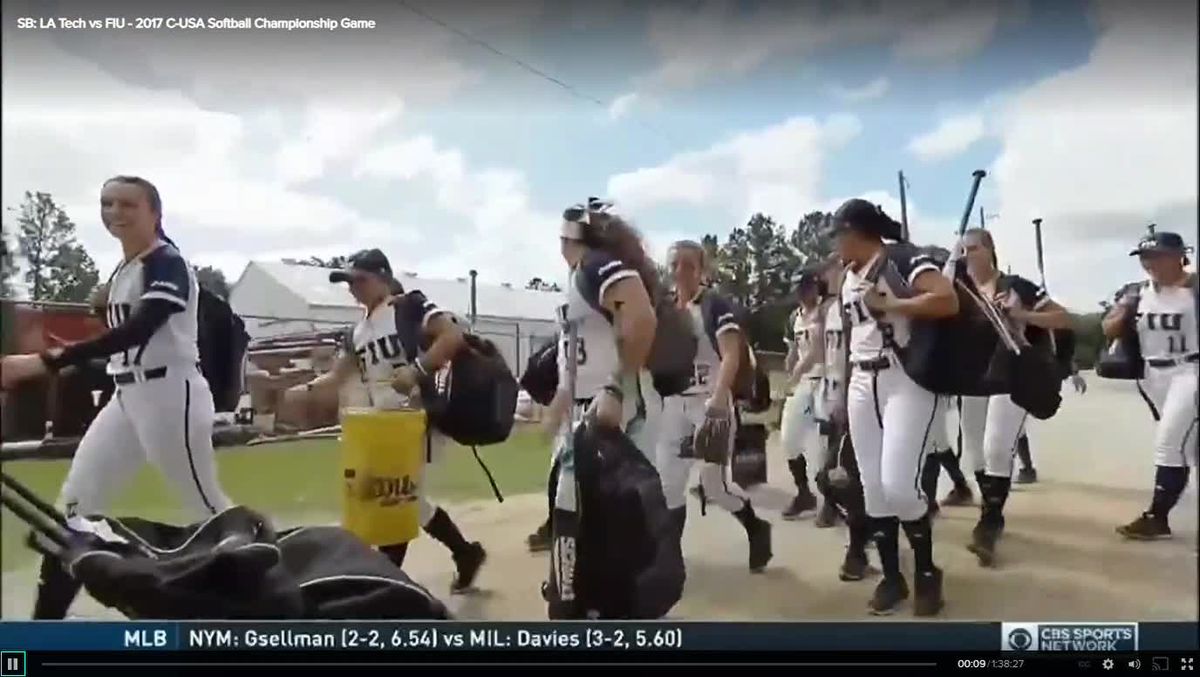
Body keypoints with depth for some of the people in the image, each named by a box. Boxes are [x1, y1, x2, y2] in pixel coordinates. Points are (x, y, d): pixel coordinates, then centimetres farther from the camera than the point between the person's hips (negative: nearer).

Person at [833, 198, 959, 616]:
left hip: (907, 381, -8)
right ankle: (891, 576, 18)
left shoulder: (903, 259, -9)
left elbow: (948, 301, -23)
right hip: (862, 385, 8)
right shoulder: (848, 279, 16)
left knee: (898, 484, -14)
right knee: (873, 488, 5)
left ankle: (927, 573, 7)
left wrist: (888, 305, -17)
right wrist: (844, 391, 19)